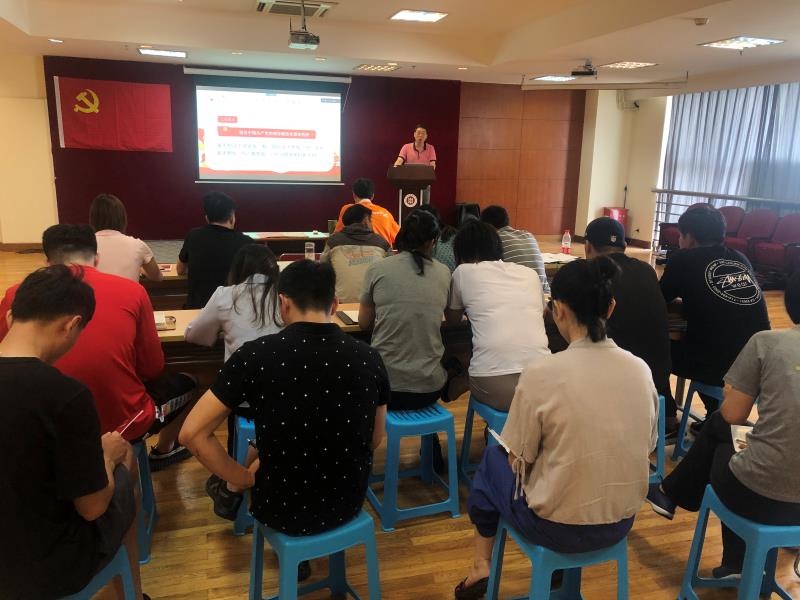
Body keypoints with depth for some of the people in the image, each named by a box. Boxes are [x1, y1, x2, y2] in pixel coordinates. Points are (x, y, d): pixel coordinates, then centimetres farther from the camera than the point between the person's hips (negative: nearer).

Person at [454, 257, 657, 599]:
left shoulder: (541, 374, -23)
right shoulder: (640, 369, -8)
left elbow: (519, 461, -11)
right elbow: (645, 447, 5)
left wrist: (514, 455, 12)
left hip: (557, 528, -4)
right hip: (621, 523, 5)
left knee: (493, 459, 24)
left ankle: (481, 567, 37)